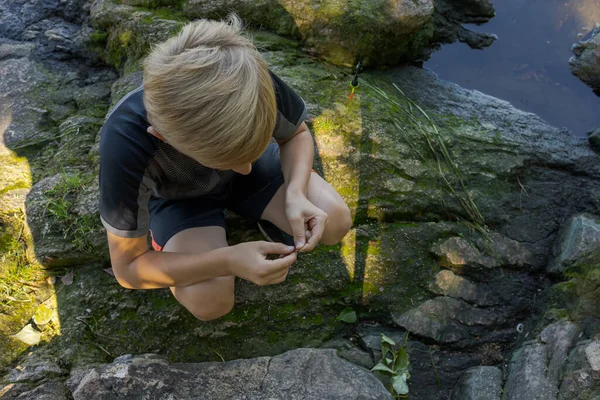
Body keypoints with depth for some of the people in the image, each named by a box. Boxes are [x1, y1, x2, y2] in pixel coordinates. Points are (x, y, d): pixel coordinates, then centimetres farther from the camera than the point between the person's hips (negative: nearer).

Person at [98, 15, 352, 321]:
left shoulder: (258, 84, -34)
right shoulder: (126, 144, -40)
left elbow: (296, 134, -10)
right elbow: (127, 267, -29)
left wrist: (295, 193, -30)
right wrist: (228, 260, -42)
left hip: (239, 152, 2)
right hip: (178, 195, -2)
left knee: (335, 222, -17)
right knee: (208, 300, -26)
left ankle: (266, 218, 13)